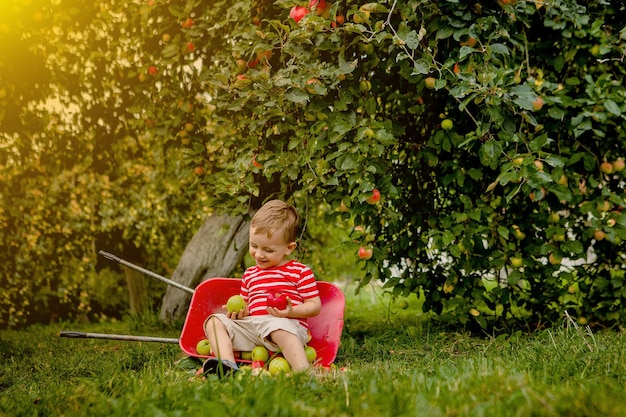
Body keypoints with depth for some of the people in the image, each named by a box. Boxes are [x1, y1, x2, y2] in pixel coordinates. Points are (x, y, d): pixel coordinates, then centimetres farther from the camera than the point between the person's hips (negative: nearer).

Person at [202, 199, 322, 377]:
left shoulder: (300, 272, 6)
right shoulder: (250, 274, 25)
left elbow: (315, 306, 1)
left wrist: (291, 311, -16)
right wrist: (240, 310, 4)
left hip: (287, 324, -6)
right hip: (250, 326, 6)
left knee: (279, 328, -41)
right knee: (214, 321, -8)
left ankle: (303, 371, -54)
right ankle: (227, 365, -31)